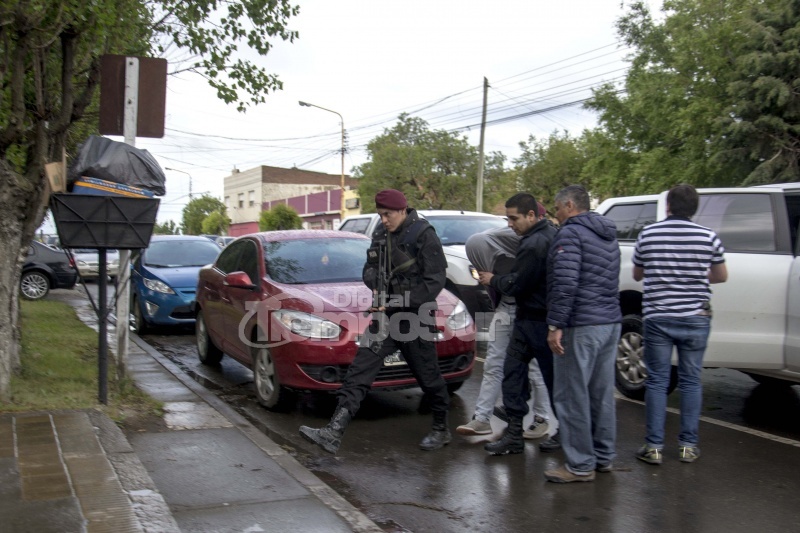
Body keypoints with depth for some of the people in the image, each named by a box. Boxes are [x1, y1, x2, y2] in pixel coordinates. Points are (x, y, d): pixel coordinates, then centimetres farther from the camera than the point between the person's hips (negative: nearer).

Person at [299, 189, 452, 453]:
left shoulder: (424, 235, -11)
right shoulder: (381, 233, 9)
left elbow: (434, 281, -14)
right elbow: (370, 268, 17)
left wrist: (398, 302, -19)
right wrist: (376, 284, -7)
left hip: (416, 316, -6)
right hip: (386, 314, 6)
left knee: (428, 375, 6)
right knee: (361, 368, -6)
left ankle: (441, 429, 29)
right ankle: (334, 432, -12)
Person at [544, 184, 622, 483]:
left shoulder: (571, 232, -10)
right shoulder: (608, 236, 19)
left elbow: (565, 283, -21)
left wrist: (555, 325, -19)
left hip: (581, 326, -9)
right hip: (610, 323, 9)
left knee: (572, 396, -3)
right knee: (602, 393, 15)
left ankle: (581, 465, 1)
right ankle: (604, 456, 23)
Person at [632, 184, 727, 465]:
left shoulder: (648, 235, -3)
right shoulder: (708, 237, -4)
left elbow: (637, 275, 10)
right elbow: (721, 276, 10)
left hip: (657, 318, 0)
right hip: (695, 318, 1)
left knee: (656, 381, 6)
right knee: (691, 381, 11)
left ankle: (654, 446, 7)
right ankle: (688, 445, 16)